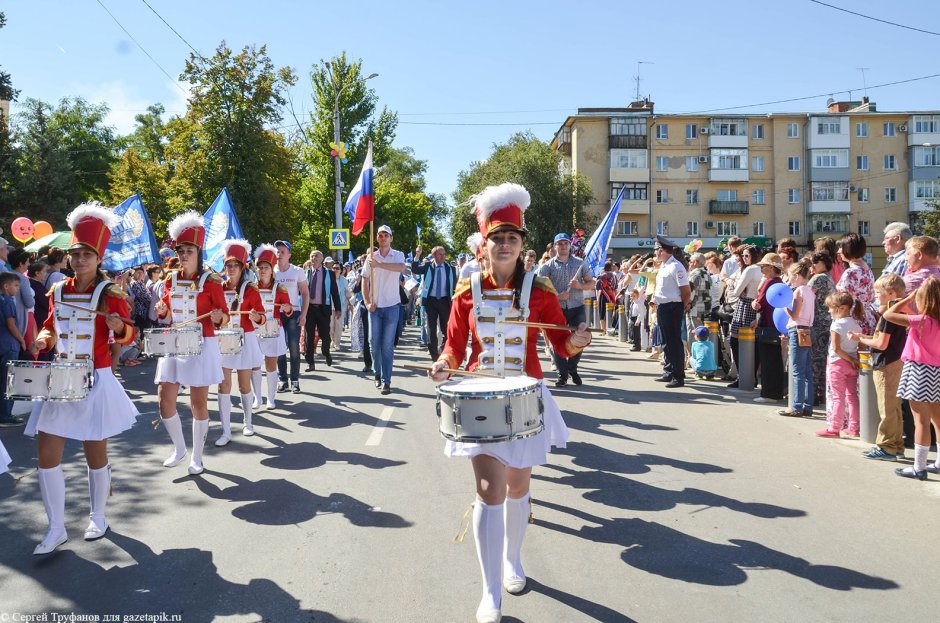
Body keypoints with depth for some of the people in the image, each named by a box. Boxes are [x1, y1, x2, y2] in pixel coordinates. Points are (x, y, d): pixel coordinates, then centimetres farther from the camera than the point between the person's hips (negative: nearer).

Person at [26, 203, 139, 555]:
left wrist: (118, 327, -27)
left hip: (95, 383, -4)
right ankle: (56, 529, 14)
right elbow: (51, 327, 17)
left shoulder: (110, 293, -7)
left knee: (95, 453, 7)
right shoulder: (58, 291, 6)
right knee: (47, 454, 2)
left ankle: (98, 518, 27)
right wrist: (43, 340, -5)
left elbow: (129, 336, -5)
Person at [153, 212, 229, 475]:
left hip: (202, 347, -5)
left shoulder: (210, 280, -6)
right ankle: (179, 449, 23)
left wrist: (218, 317, -27)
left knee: (199, 403, 2)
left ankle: (197, 457, 17)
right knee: (165, 399, 2)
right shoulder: (171, 279, 8)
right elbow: (167, 316, 16)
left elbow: (225, 316, -5)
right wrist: (162, 311, -6)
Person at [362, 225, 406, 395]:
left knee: (388, 345, -2)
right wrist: (367, 302, -1)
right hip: (375, 306, 2)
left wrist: (379, 265, -31)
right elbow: (365, 282, 9)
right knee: (374, 342, 5)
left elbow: (401, 268, -25)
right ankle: (378, 374, 26)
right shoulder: (371, 257, 6)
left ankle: (386, 381, 2)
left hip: (392, 306, -2)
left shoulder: (398, 255, -1)